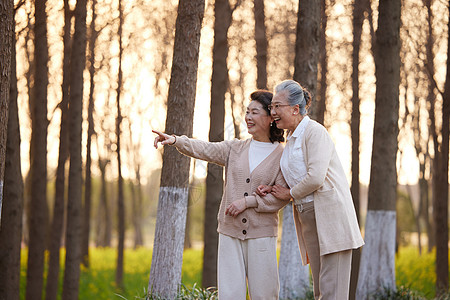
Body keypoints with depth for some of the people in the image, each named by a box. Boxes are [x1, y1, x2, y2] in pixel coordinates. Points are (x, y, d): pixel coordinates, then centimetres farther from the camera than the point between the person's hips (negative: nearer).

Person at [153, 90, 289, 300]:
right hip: (230, 231, 3)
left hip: (261, 233, -3)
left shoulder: (282, 156, 1)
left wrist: (247, 201, -14)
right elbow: (205, 150, -3)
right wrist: (175, 140, -20)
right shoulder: (236, 148, 11)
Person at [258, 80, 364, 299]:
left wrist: (289, 193, -4)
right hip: (308, 220, 9)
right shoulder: (291, 139, 18)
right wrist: (271, 190, 7)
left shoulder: (315, 132, -10)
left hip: (330, 215, -9)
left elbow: (315, 178, -20)